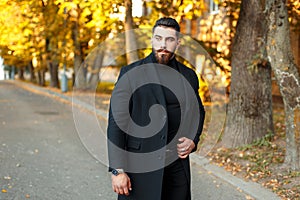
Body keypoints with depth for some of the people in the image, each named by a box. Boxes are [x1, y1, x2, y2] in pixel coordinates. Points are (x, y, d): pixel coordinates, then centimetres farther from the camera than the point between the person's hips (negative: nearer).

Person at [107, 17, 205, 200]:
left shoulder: (188, 76, 8)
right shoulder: (130, 73, -4)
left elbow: (198, 112, 24)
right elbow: (116, 122, -6)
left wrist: (193, 140, 4)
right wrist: (117, 170, -12)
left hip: (177, 163, 4)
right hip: (140, 166, -3)